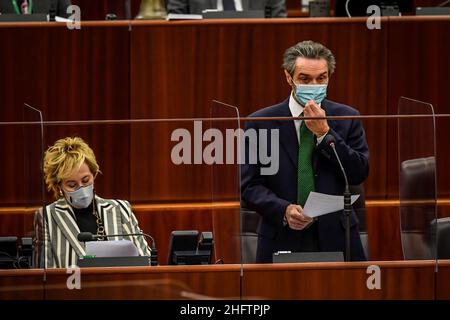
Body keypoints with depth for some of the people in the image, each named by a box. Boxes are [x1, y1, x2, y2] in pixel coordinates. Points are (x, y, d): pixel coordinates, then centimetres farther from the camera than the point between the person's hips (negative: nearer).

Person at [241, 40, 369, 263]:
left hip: (335, 239, 1)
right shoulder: (261, 123, 2)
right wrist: (283, 210, -17)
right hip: (281, 242, -1)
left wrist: (324, 133, -11)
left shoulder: (346, 118, 6)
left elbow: (359, 174, -3)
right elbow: (249, 186, 0)